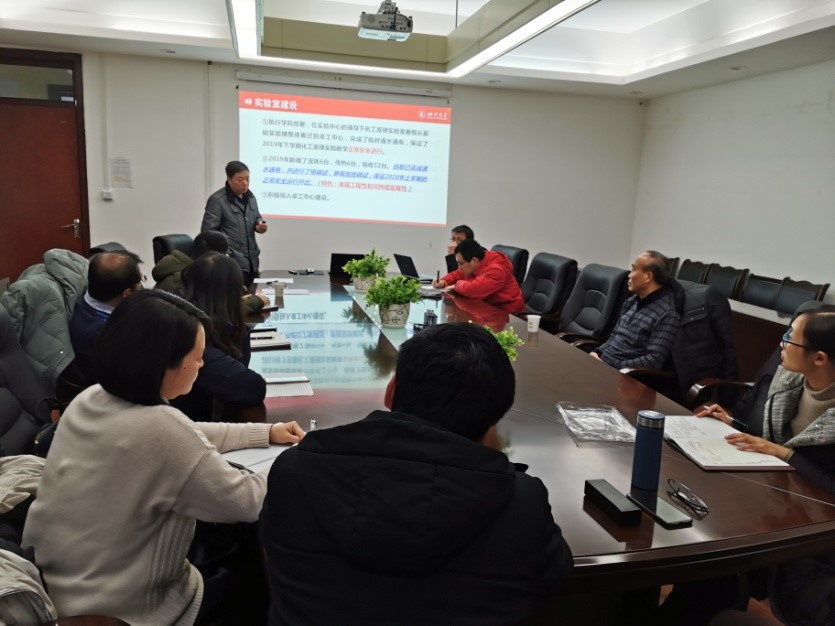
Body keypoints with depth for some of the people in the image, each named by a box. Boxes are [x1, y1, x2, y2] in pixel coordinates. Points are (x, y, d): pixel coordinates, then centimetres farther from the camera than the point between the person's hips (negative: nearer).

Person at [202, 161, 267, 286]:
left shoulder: (250, 196, 12)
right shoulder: (217, 200, -10)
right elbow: (208, 231, -12)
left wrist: (260, 225, 2)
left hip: (252, 261, 7)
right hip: (232, 262, -7)